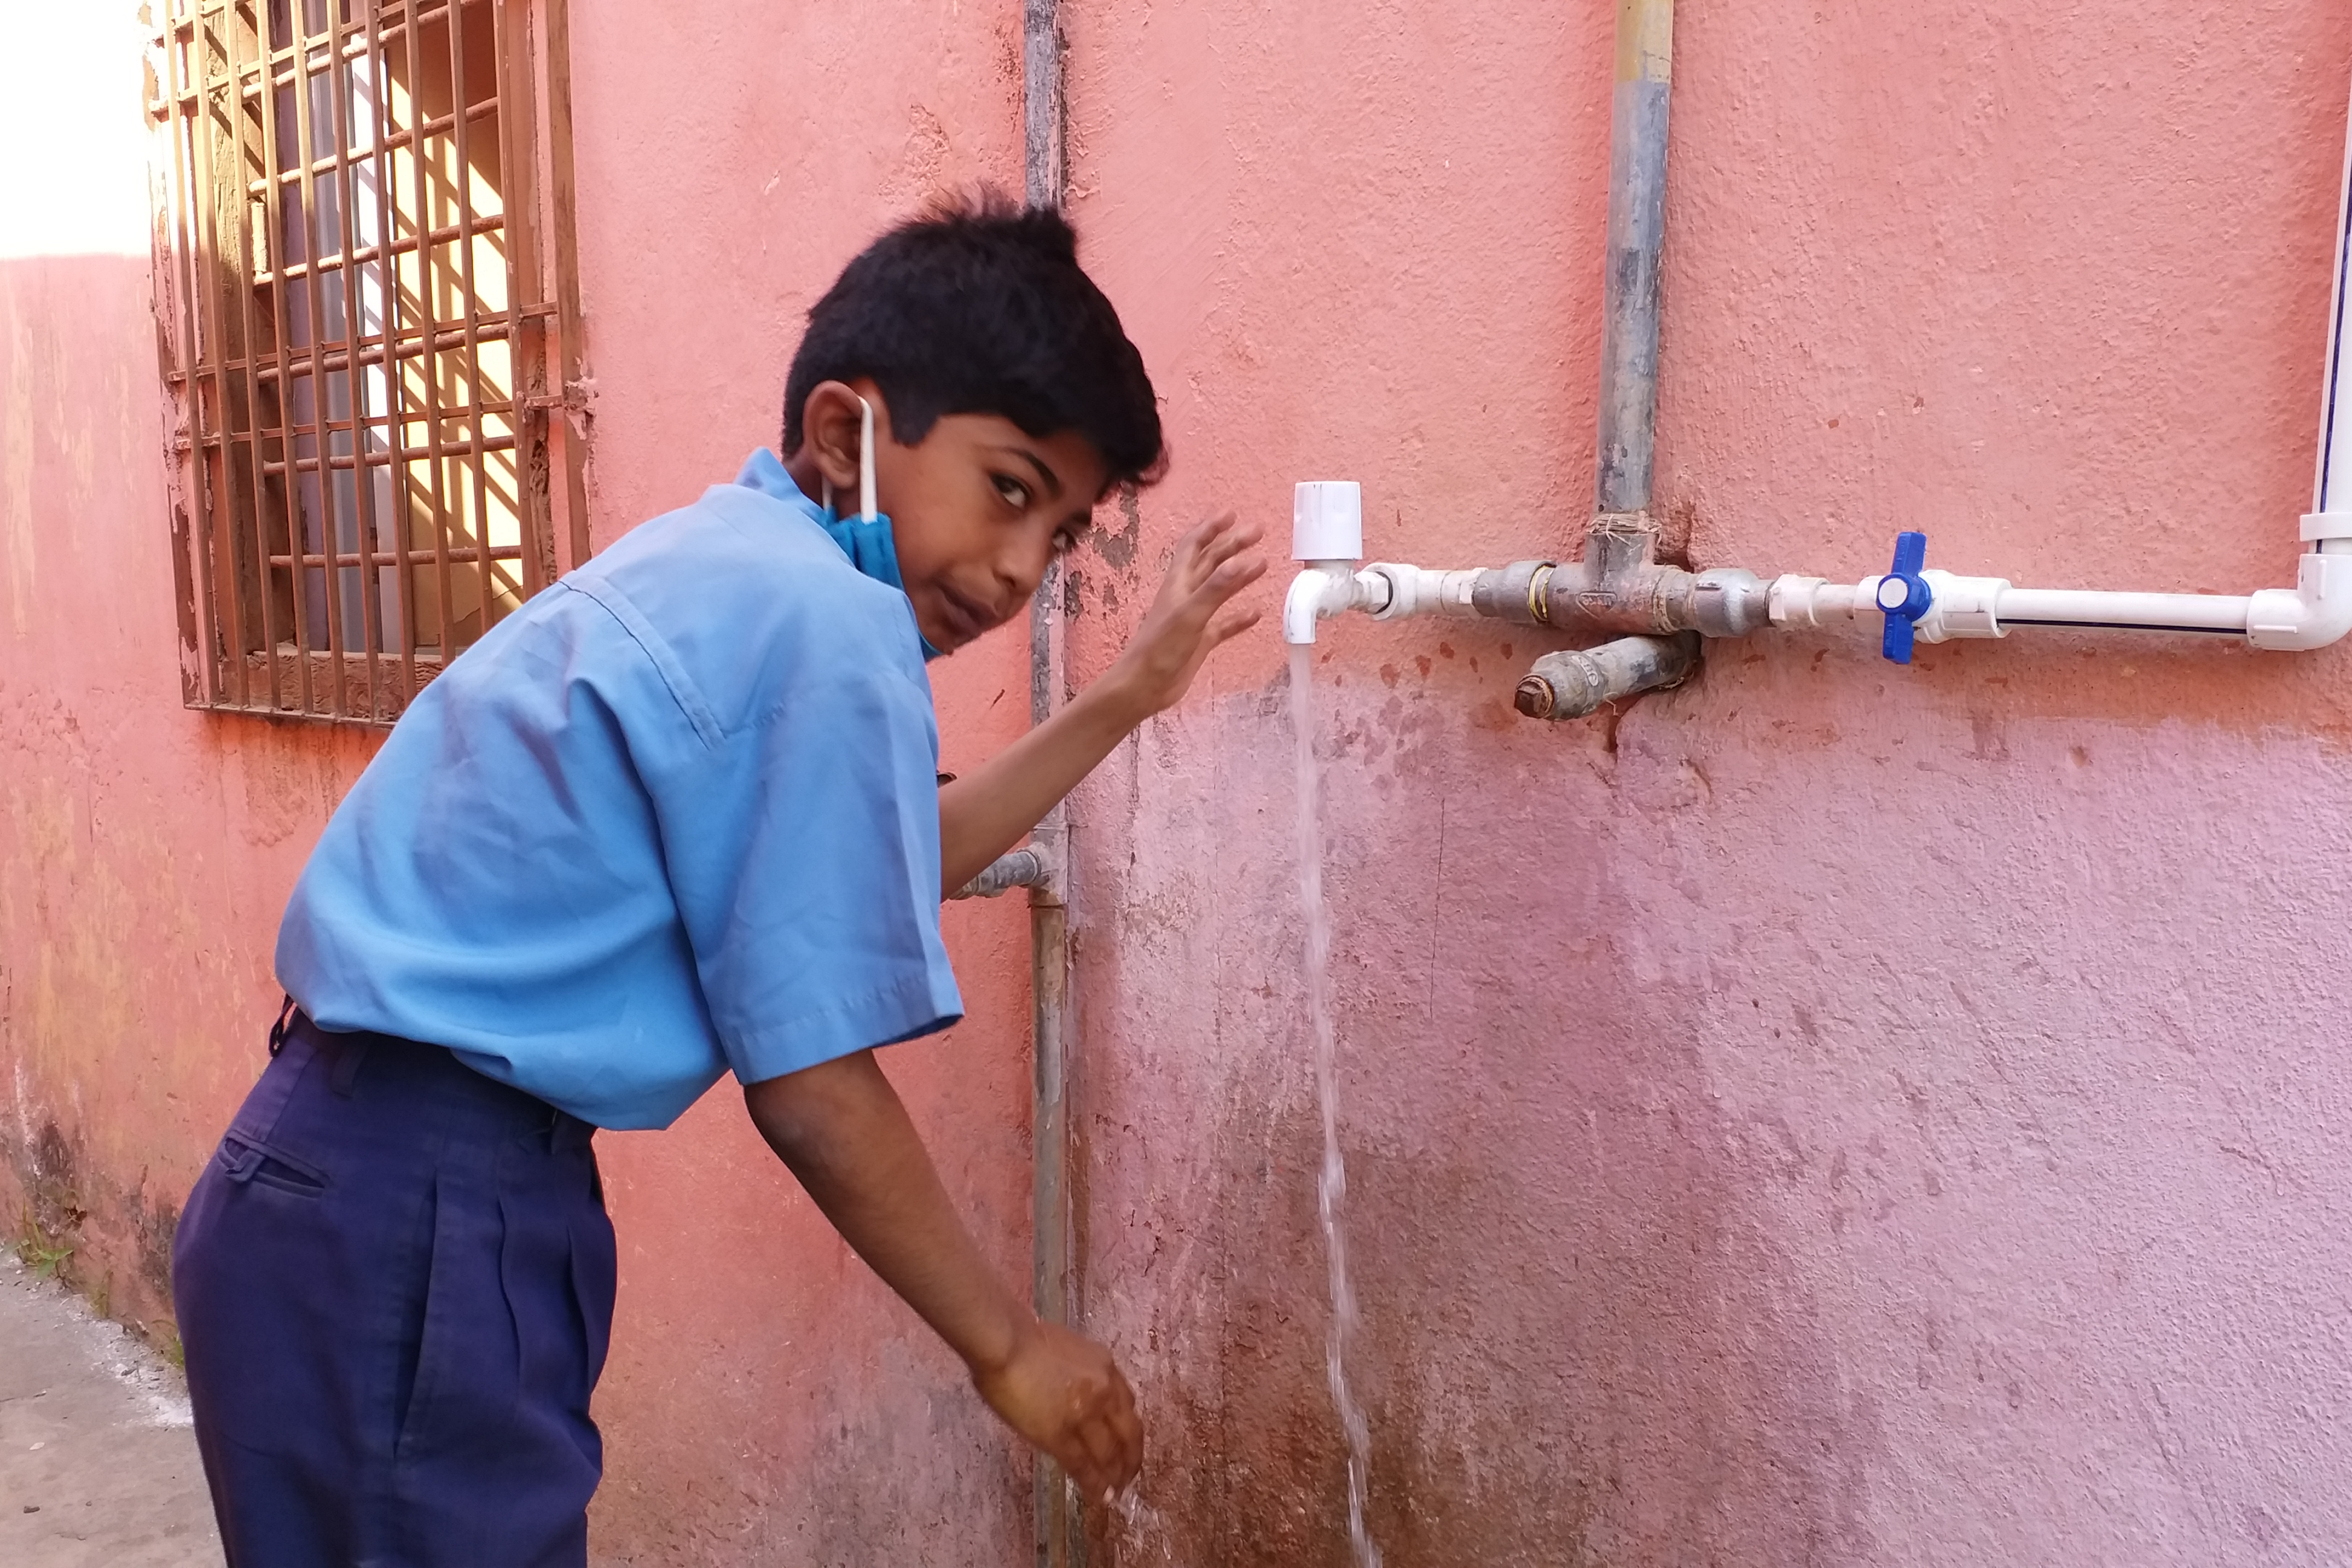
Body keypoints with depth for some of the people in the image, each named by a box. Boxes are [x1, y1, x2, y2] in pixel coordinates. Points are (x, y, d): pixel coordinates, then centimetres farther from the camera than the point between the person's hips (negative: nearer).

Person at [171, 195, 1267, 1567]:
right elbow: (811, 1085, -17)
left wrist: (1127, 696, 23)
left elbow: (861, 865, 20)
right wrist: (1008, 1345, -4)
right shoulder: (831, 631, -19)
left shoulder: (713, 561, 9)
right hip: (417, 1238, -10)